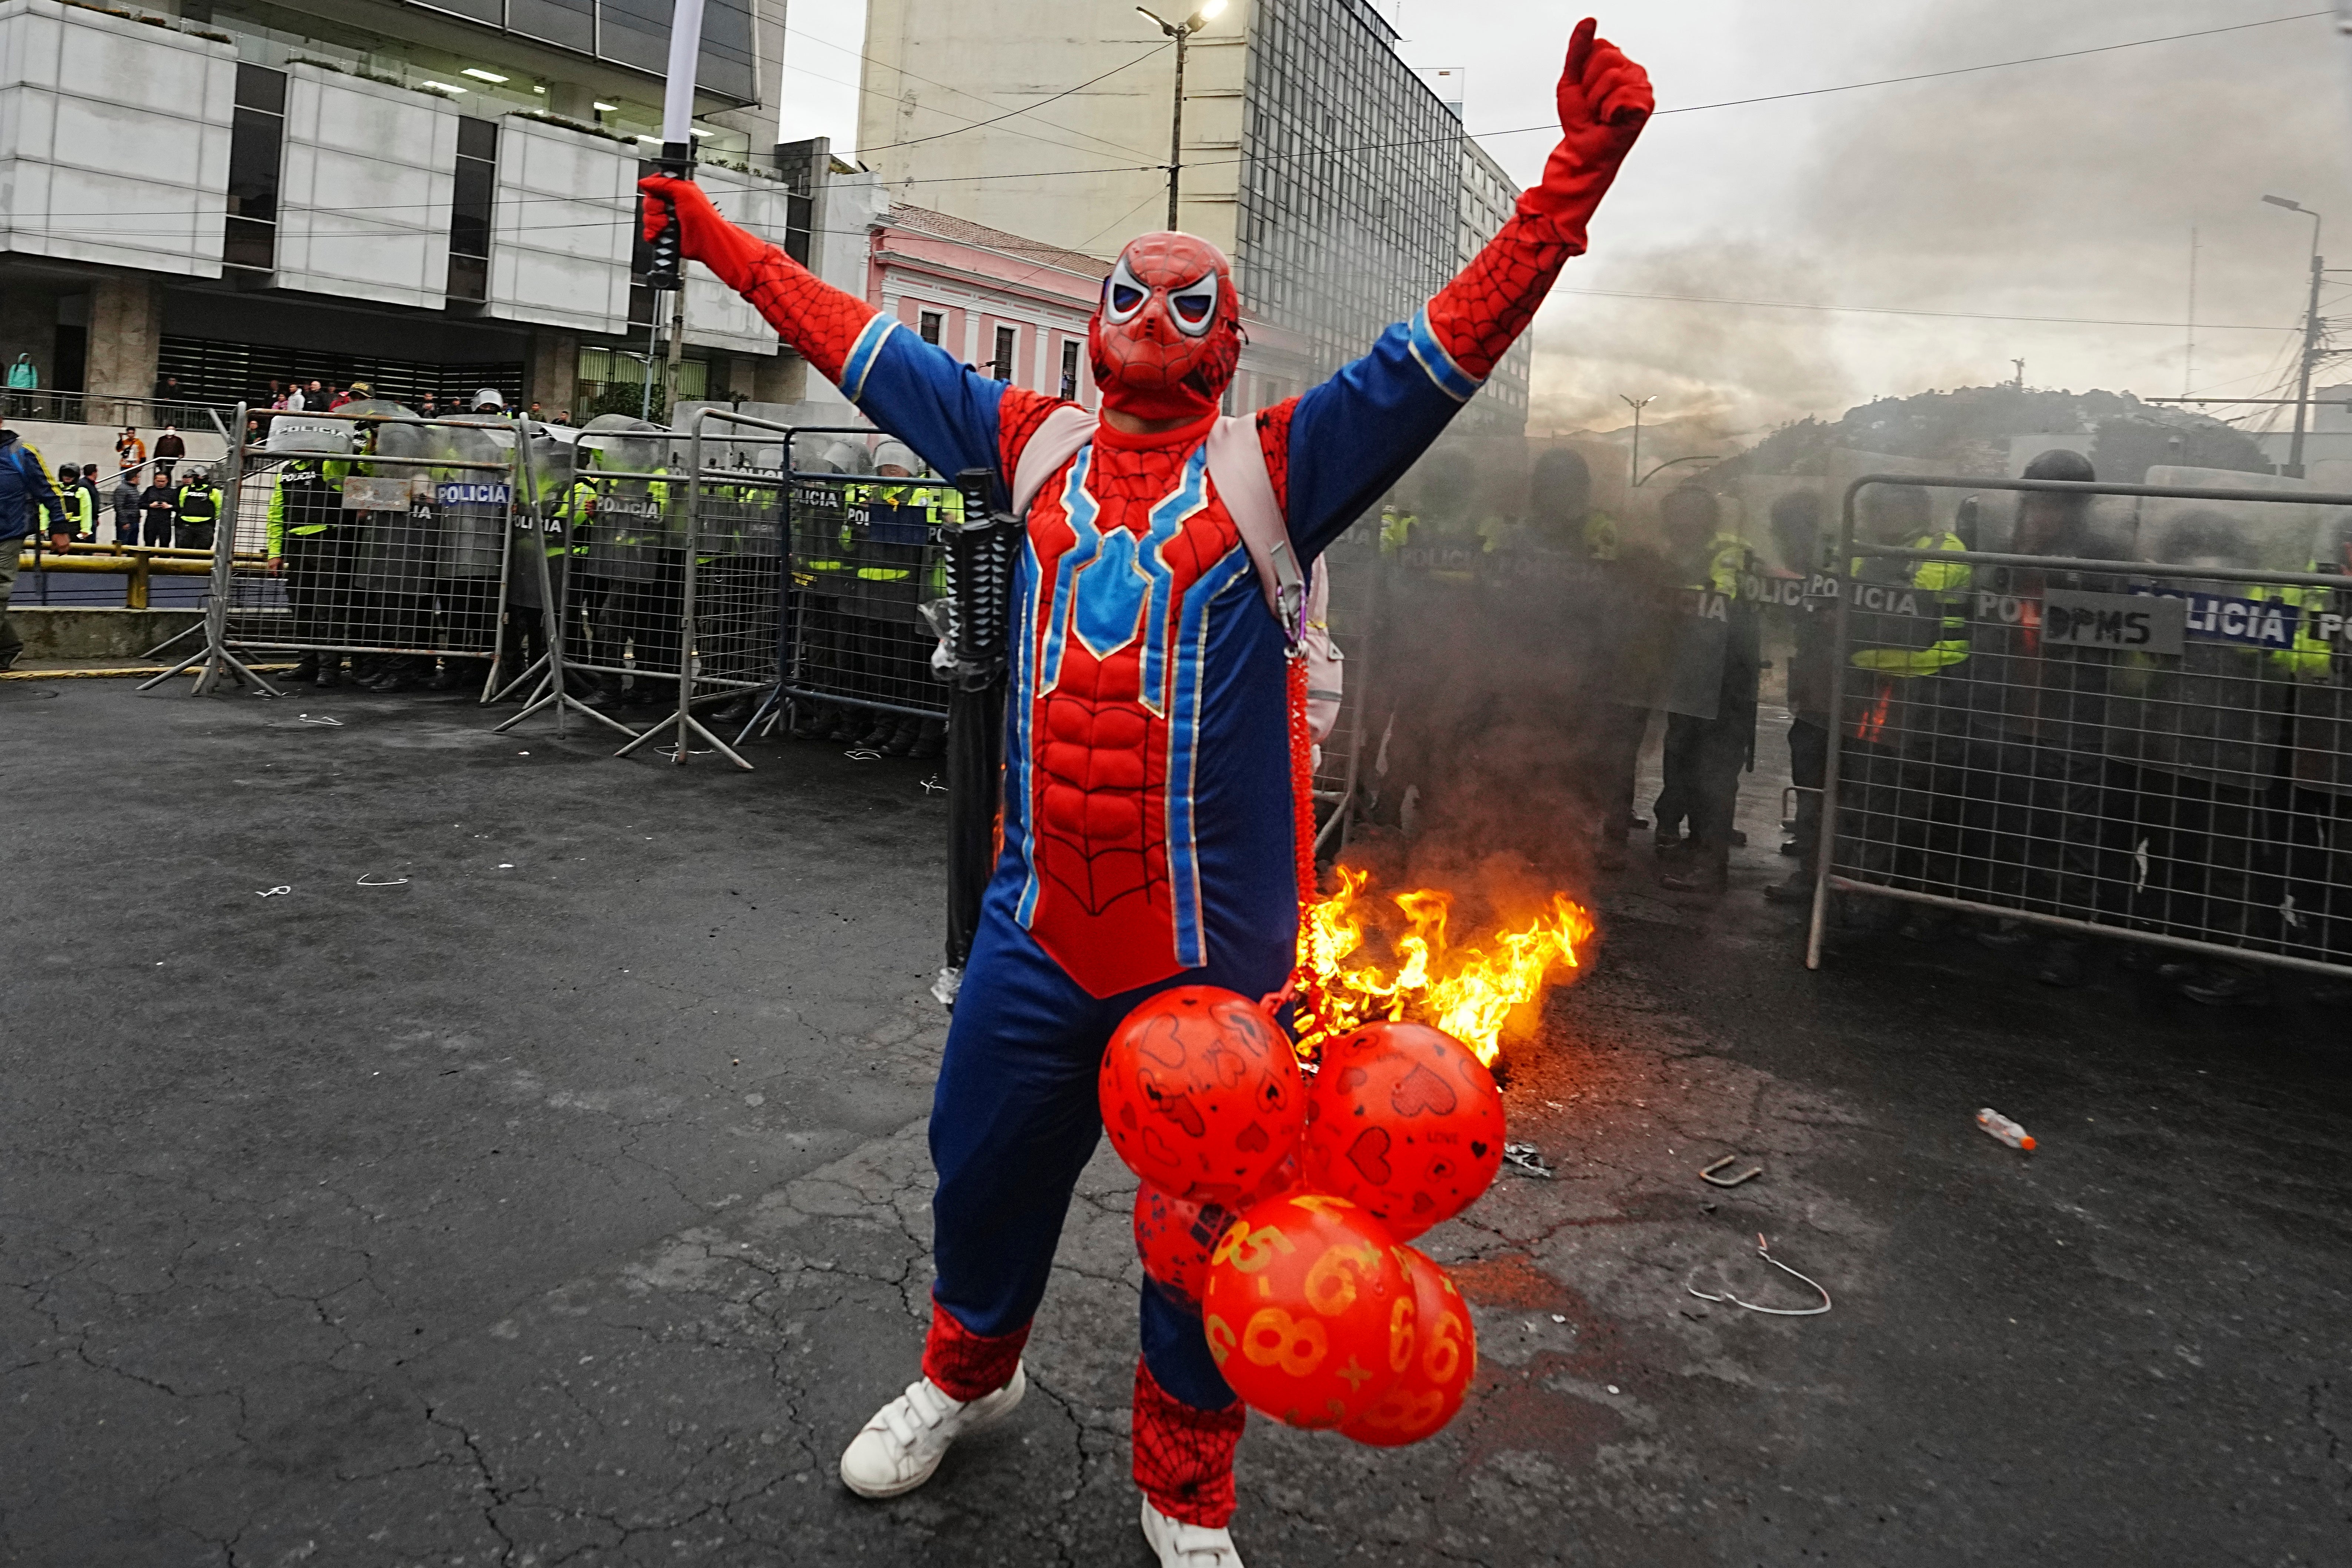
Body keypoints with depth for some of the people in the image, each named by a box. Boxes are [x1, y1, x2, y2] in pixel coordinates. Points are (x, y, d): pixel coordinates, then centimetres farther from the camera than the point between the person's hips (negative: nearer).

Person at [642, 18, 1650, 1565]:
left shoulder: (1276, 465, -4)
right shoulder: (1036, 443, 6)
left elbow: (1449, 347, -11)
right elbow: (872, 350, 16)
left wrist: (1576, 177, -22)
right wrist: (725, 241, 22)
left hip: (1212, 947, -3)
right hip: (1036, 929, 3)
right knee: (984, 1167, 20)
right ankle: (967, 1373, 51)